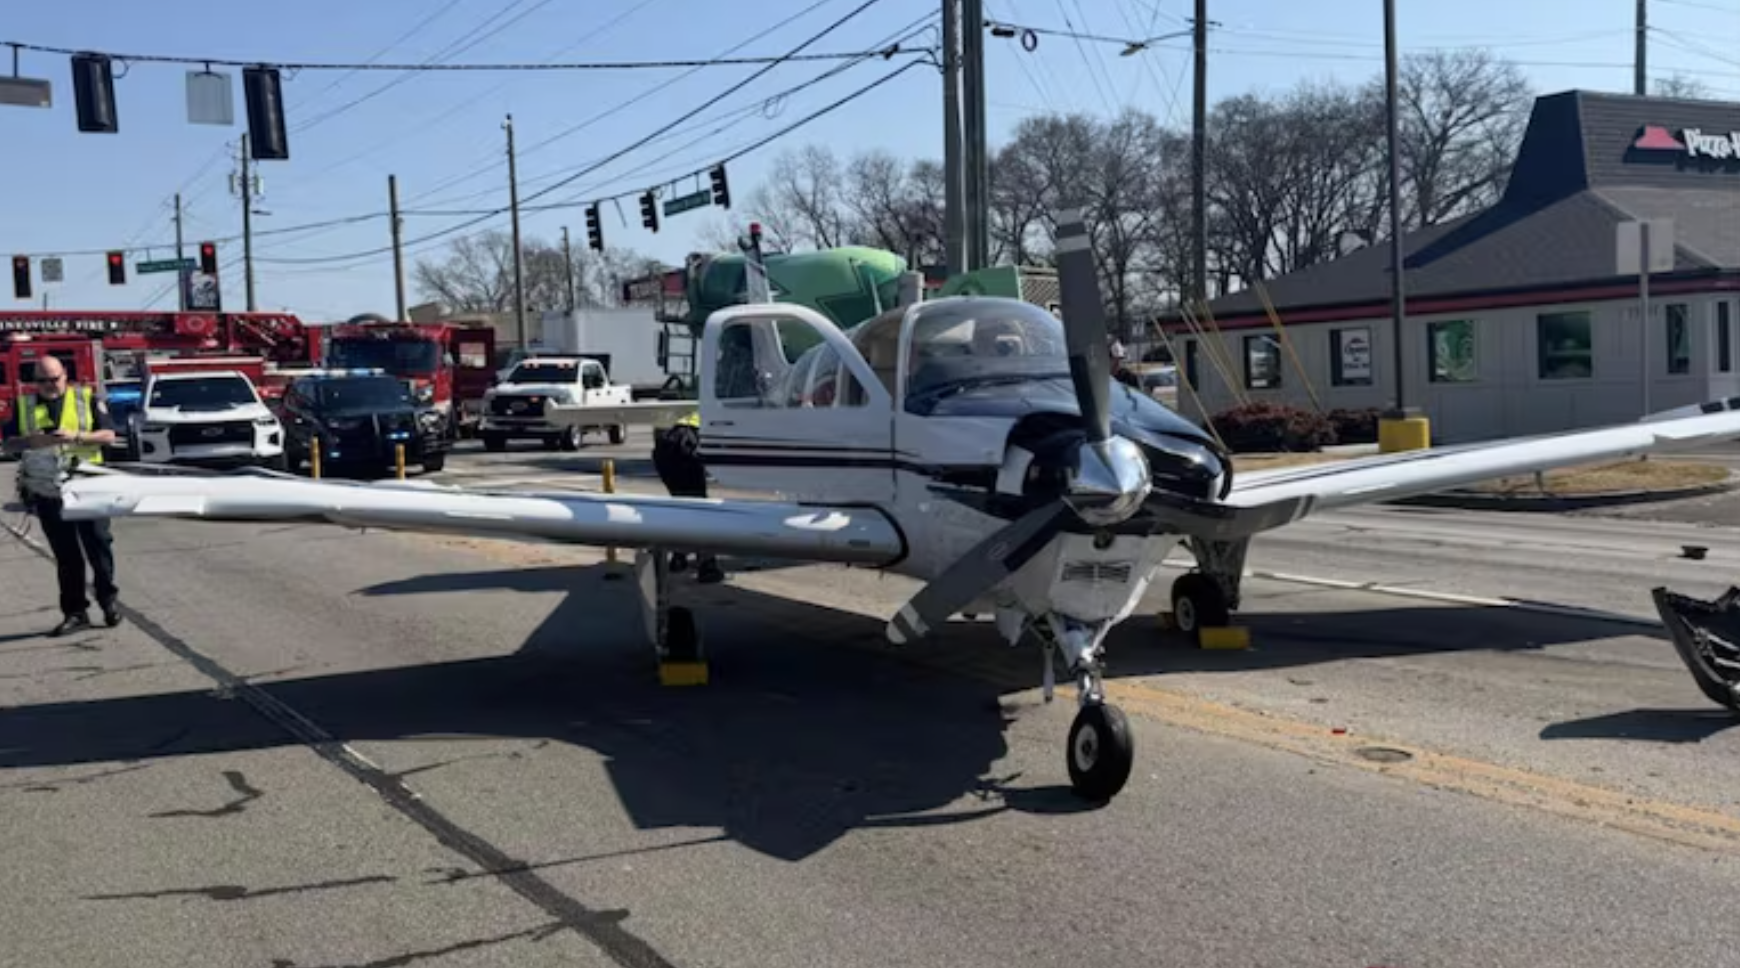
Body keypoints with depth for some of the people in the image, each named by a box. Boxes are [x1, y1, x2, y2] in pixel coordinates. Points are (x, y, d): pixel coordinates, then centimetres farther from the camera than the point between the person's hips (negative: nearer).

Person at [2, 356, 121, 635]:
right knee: (65, 556, 6)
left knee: (98, 544, -1)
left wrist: (76, 436, -18)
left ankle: (108, 598, 14)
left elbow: (108, 435, -2)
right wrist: (31, 441, -14)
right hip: (47, 493, 2)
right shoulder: (24, 405, 10)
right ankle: (75, 612, 10)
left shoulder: (87, 399, 4)